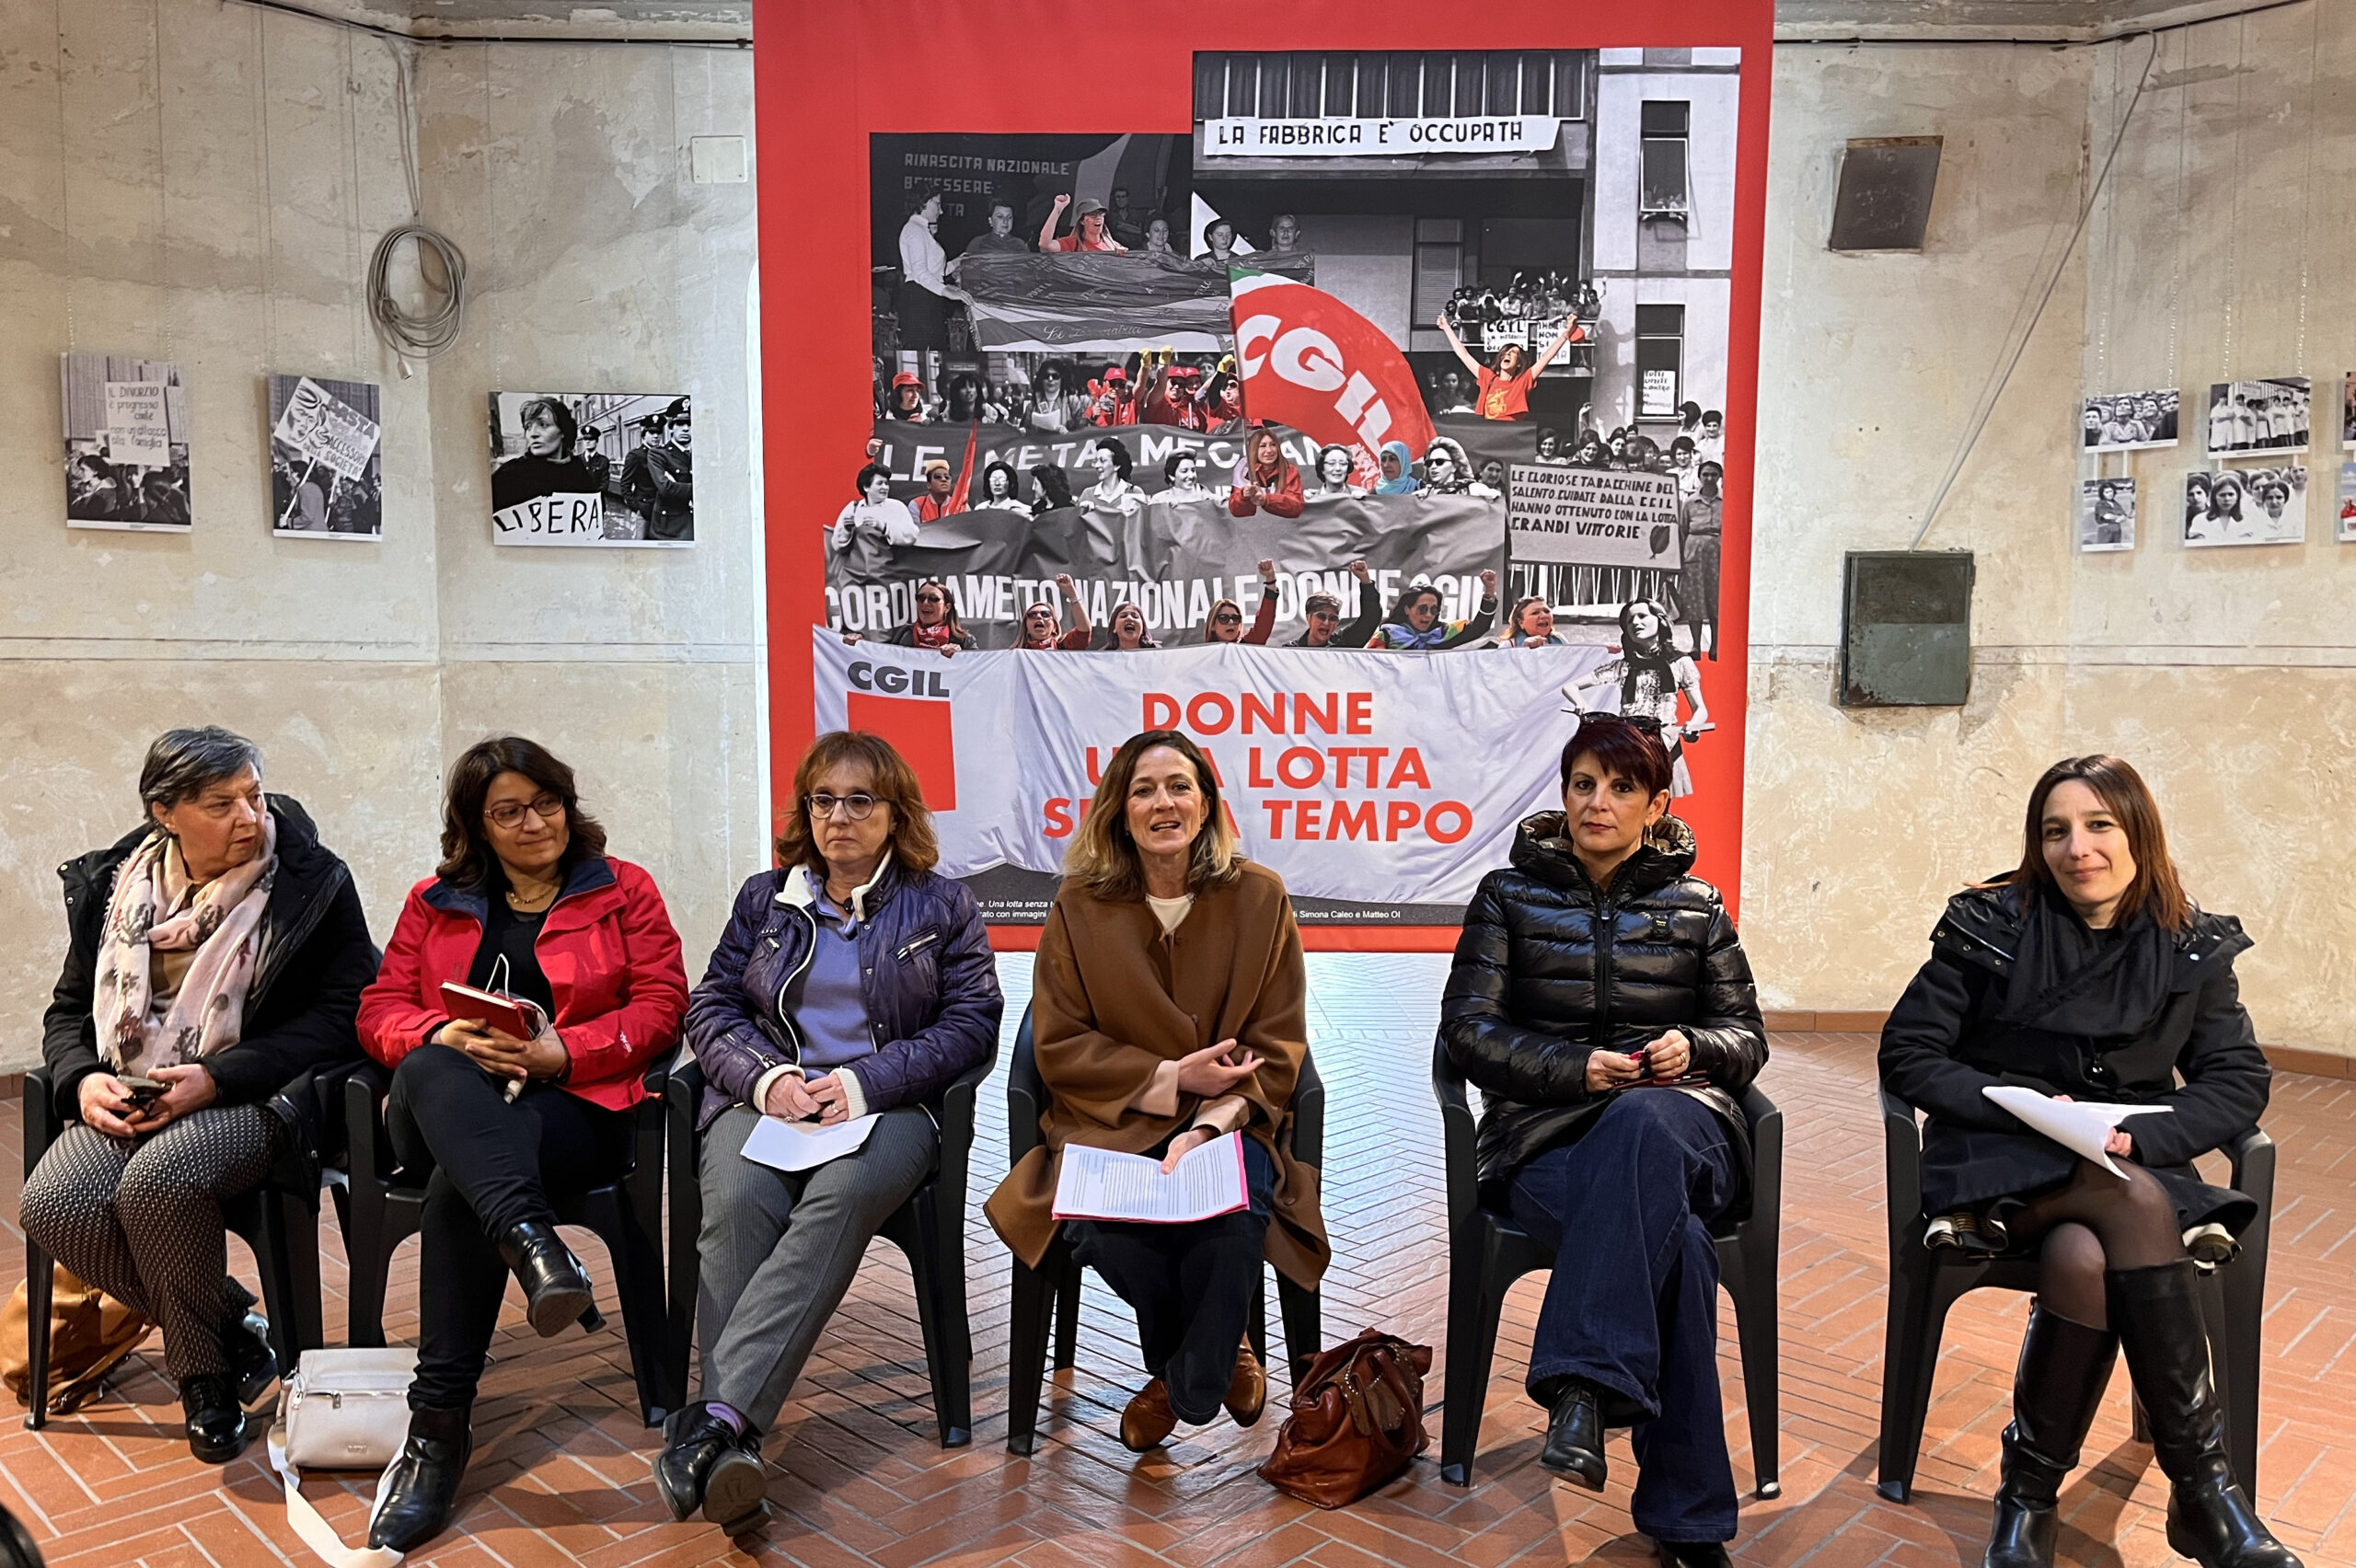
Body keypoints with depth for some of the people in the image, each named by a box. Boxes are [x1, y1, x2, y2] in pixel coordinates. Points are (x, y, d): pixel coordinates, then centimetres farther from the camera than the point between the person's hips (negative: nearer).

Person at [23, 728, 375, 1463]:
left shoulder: (312, 883, -3)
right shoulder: (113, 884, 11)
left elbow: (340, 1014, -8)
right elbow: (69, 1009, 18)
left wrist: (216, 1078, -18)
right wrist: (83, 1079, -5)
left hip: (256, 1098, -5)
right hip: (131, 1100, 5)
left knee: (157, 1181, -33)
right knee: (51, 1203, -23)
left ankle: (203, 1366, -7)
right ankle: (232, 1327, -4)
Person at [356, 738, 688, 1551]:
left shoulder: (623, 890, 12)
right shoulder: (434, 902, 21)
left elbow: (661, 1005, 1)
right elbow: (380, 1010, 12)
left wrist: (561, 1052, -13)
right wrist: (447, 1038, -12)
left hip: (573, 1105, -2)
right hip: (444, 1111, 3)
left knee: (460, 1186, -33)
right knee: (430, 1072, -35)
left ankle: (439, 1425, -30)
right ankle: (531, 1240, -54)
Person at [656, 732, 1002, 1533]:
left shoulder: (942, 905, 12)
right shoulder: (763, 898, 20)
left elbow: (971, 1020, 3)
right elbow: (711, 1006, 13)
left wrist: (864, 1082, -11)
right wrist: (765, 1076, -9)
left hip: (884, 1103, -2)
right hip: (764, 1097, 2)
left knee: (842, 1195, -36)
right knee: (737, 1202, -32)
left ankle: (717, 1415, -42)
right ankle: (732, 1445, -37)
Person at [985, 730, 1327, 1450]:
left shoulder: (1259, 897, 1)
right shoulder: (1079, 908, 1)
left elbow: (1277, 1045, 0)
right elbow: (1059, 1046, 0)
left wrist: (1206, 1128, -16)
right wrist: (1170, 1079, -13)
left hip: (1227, 1123, 0)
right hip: (1111, 1125, 1)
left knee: (1231, 1219, -31)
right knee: (1112, 1232, -29)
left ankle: (1195, 1382, 2)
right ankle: (1172, 1365, 8)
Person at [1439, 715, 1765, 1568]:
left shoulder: (1696, 907, 17)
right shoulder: (1510, 895, 11)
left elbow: (1747, 1037, 17)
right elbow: (1467, 1026, 3)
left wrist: (1695, 1046, -8)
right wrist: (1573, 1067, -13)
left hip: (1676, 1122, 1)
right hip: (1547, 1132, -1)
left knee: (1642, 1125, -41)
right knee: (1672, 1242, -36)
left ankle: (1583, 1387, -46)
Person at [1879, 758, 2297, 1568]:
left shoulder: (2194, 946, 4)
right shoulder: (1991, 925, -3)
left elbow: (2239, 1082, 3)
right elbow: (1906, 1054, -3)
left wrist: (2138, 1136, -15)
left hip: (2134, 1163, 2)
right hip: (2002, 1163, -2)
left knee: (2083, 1260, -34)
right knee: (2134, 1203, -33)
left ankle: (2030, 1493, -18)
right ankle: (2203, 1488, -24)